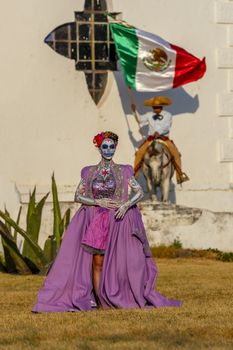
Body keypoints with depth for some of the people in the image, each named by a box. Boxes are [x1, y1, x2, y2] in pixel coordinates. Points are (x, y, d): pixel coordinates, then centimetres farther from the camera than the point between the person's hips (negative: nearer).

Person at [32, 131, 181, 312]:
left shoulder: (123, 171, 4)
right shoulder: (89, 172, 8)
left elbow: (139, 192, -1)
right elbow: (78, 196, 5)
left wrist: (126, 205, -19)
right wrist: (98, 202, -9)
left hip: (119, 220, -1)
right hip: (96, 220, 1)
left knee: (119, 261, -7)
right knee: (97, 262, -4)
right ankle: (97, 302, -1)